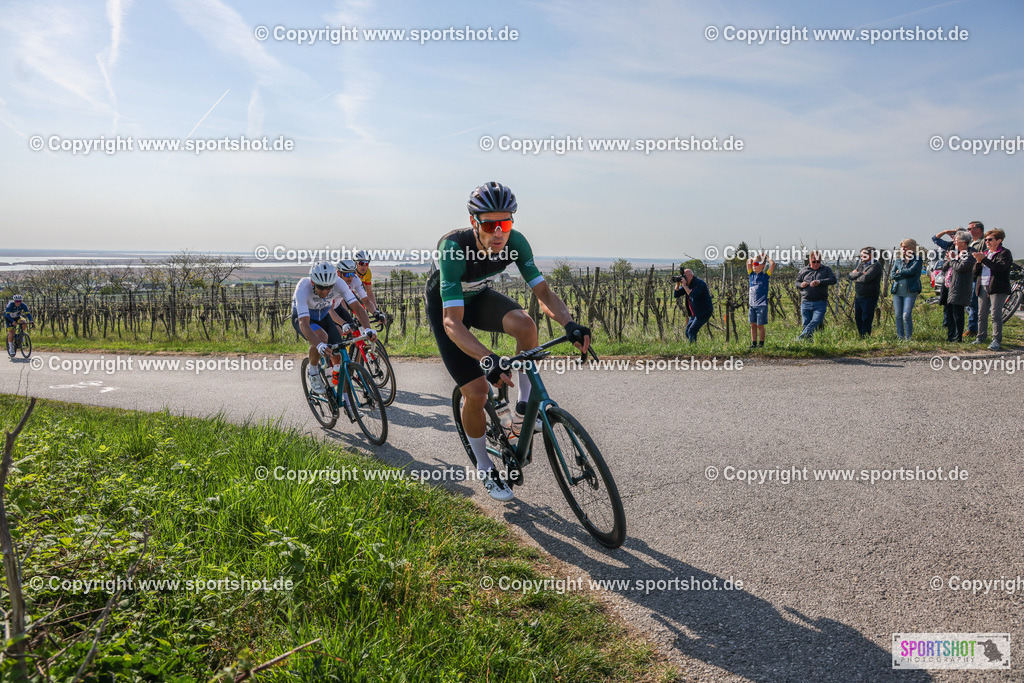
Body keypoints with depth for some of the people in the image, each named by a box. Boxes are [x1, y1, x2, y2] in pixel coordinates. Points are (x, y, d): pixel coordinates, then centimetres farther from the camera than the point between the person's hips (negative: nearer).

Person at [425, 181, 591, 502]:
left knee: (525, 324, -29)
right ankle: (484, 468, 14)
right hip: (444, 305, -4)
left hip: (478, 296, 4)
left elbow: (543, 292, -21)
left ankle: (524, 411, -10)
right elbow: (452, 322, -43)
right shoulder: (454, 248, -38)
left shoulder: (515, 242, -24)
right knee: (476, 392, -11)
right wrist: (488, 360, -57)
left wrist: (570, 324, -41)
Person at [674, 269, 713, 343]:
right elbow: (676, 295, 6)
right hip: (695, 313, 9)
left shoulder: (698, 283, -17)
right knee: (687, 332, 6)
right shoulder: (687, 284, 8)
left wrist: (684, 285, -27)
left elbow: (693, 296, -31)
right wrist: (678, 284, -9)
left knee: (691, 332, -19)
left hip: (704, 312, -9)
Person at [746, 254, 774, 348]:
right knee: (753, 325, 6)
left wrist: (765, 257, 2)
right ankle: (753, 343, 12)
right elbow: (748, 261, 13)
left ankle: (761, 343, 8)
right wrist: (755, 258, 17)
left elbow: (772, 264, -11)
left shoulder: (765, 275, -2)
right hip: (752, 304, 5)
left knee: (760, 325, -2)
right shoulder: (752, 275, 10)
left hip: (762, 305, -5)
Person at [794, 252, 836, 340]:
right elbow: (797, 282, 21)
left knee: (815, 322, -19)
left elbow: (833, 280, -5)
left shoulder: (826, 269, 10)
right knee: (806, 324, 1)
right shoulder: (803, 270, 15)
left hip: (820, 303, -2)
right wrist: (801, 285, -4)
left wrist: (819, 282, -18)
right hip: (806, 303, 2)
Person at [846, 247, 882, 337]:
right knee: (858, 319, 11)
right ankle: (860, 337, 21)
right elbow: (850, 275, 5)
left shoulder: (876, 265, -8)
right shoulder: (861, 264, 17)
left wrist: (856, 278, -3)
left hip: (869, 298, -8)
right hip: (858, 297, 8)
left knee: (866, 321, -5)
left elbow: (866, 278, -22)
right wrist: (860, 273, -10)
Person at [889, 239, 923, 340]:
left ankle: (908, 338, -4)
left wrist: (899, 272, -1)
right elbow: (892, 275, 6)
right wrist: (905, 274, -6)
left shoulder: (917, 260, 4)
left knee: (906, 316, -13)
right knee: (898, 316, 3)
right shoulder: (898, 260, 17)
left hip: (910, 291, -5)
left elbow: (911, 271, -13)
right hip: (897, 290, 5)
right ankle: (900, 337, 11)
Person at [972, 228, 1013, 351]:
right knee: (981, 315, 7)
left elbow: (1000, 268, -20)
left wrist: (983, 259, -21)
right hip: (983, 287, 6)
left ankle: (997, 340, -7)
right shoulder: (985, 253, 19)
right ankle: (981, 338, 15)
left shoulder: (1004, 253, -1)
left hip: (997, 289, -6)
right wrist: (978, 262, -4)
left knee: (996, 314, -9)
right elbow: (975, 272, 16)